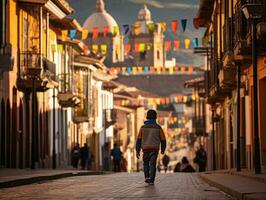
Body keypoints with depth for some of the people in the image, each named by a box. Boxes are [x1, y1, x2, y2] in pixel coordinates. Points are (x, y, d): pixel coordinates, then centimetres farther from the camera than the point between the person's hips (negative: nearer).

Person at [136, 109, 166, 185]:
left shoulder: (143, 127, 2)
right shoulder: (158, 128, 1)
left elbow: (139, 140, 0)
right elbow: (163, 139, 4)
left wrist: (137, 151, 3)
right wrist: (163, 149, 19)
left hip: (145, 148, 1)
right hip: (155, 148, -1)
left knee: (146, 163, 20)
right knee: (152, 164, 0)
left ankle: (147, 177, 4)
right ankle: (151, 180, -9)